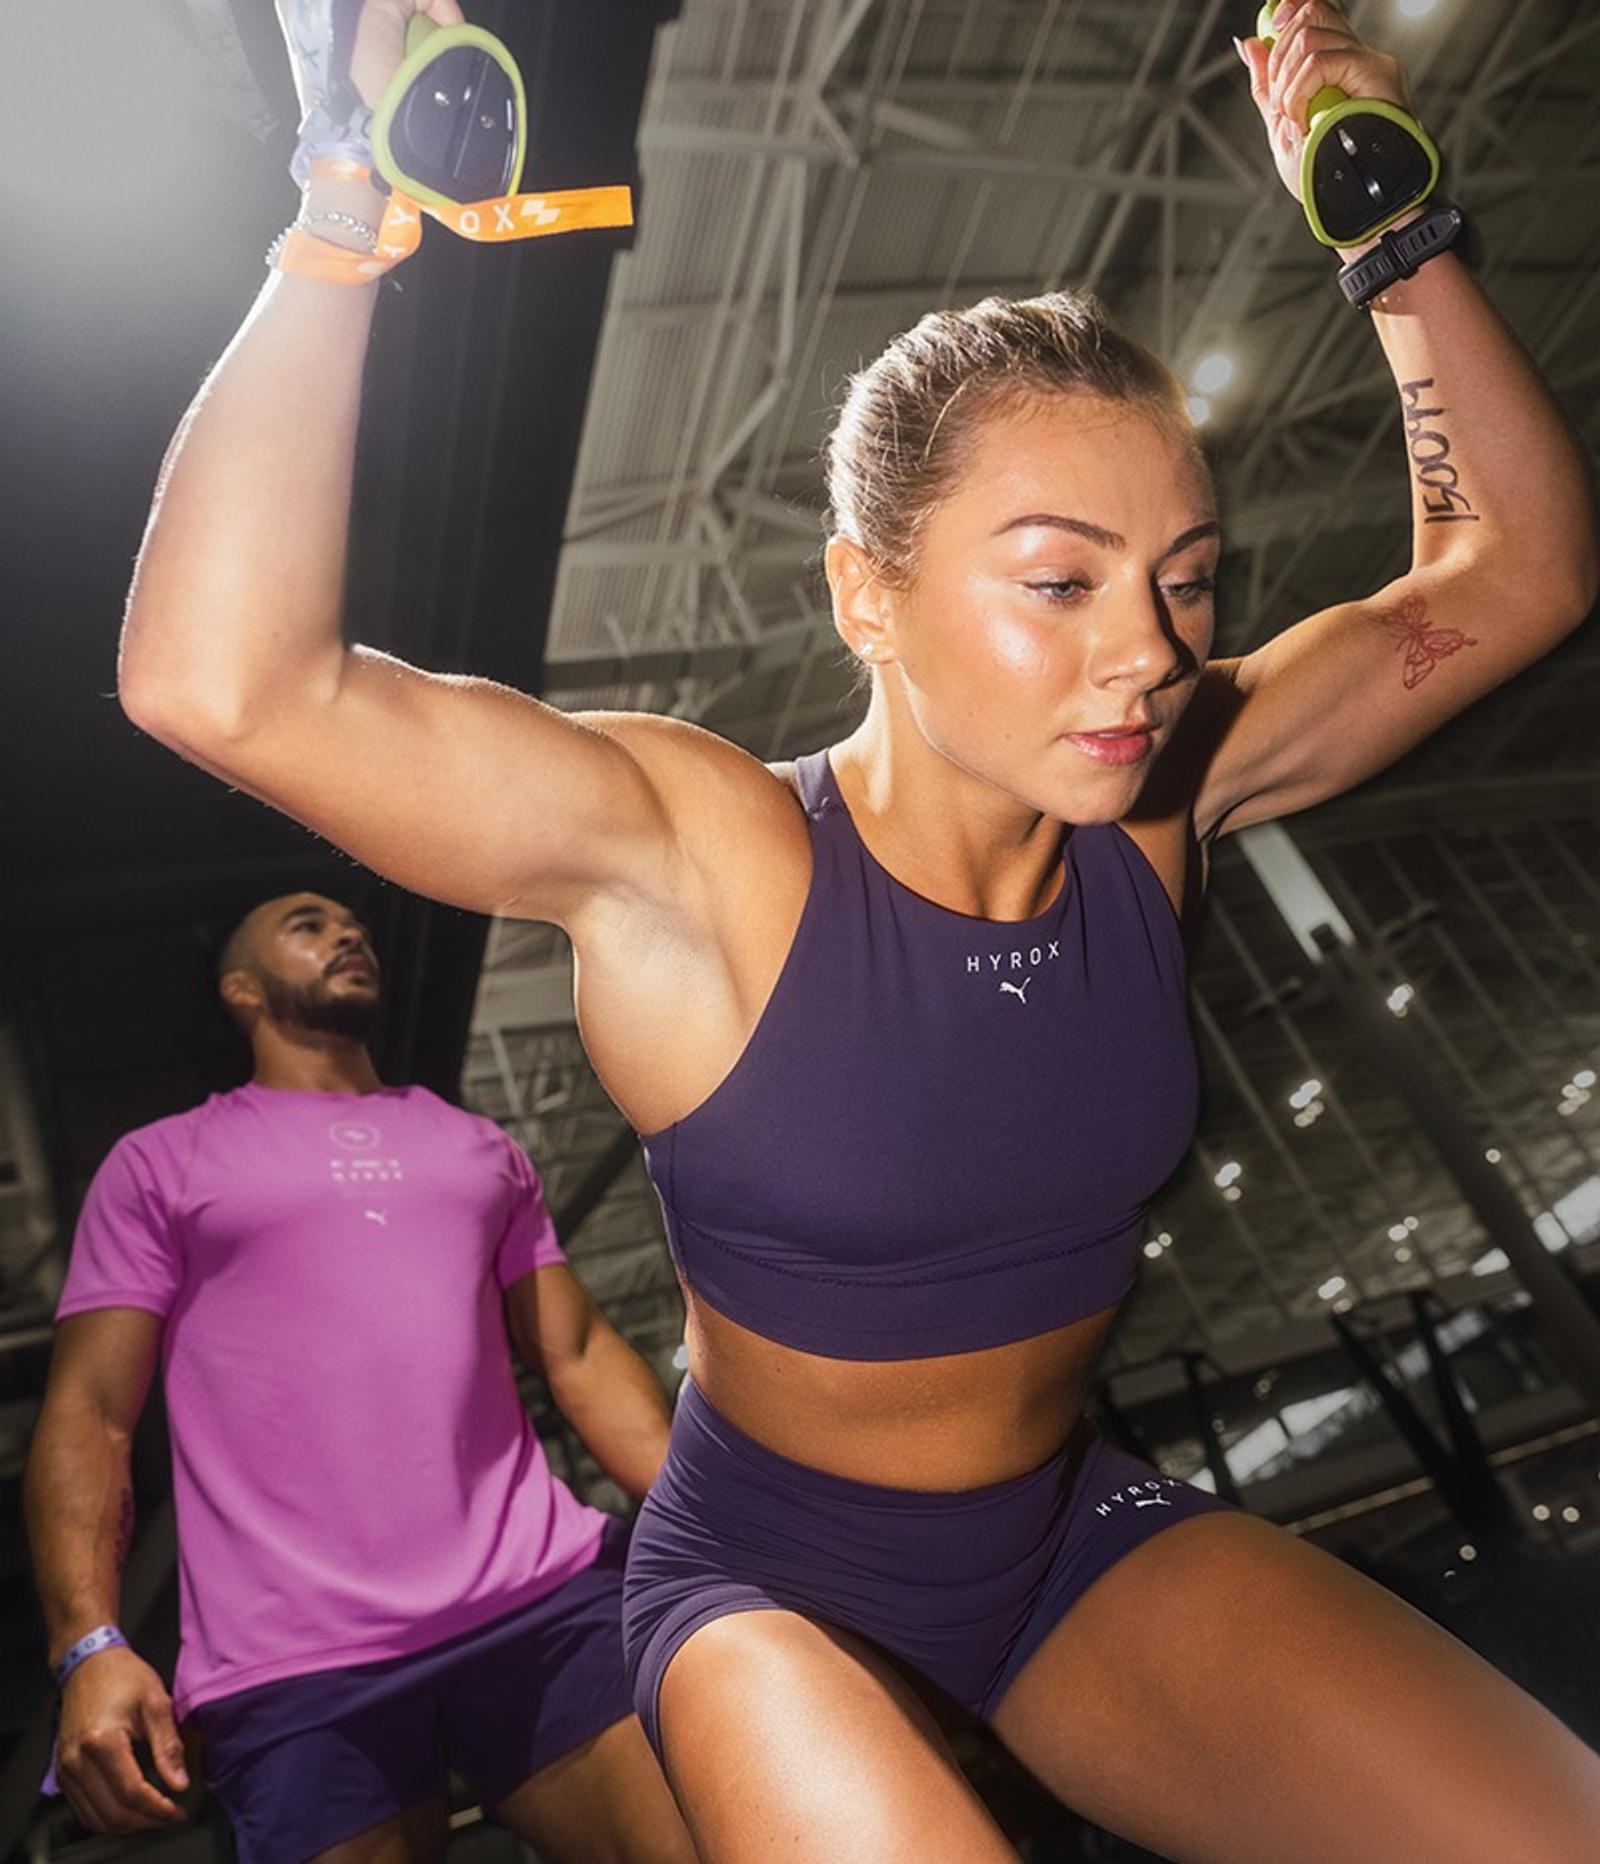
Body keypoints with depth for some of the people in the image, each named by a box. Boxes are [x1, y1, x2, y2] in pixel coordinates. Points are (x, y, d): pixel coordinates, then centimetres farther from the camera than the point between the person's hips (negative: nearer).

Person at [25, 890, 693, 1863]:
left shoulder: (481, 1146, 20)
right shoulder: (161, 1163, 11)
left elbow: (582, 1353, 14)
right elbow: (89, 1413, 4)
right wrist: (91, 1645, -10)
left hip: (547, 1590, 3)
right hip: (294, 1666, -2)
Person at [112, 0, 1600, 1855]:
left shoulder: (1160, 801, -10)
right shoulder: (700, 854, -24)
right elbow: (221, 679, -37)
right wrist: (348, 207, -32)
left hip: (1080, 1539, 4)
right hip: (772, 1579, -3)